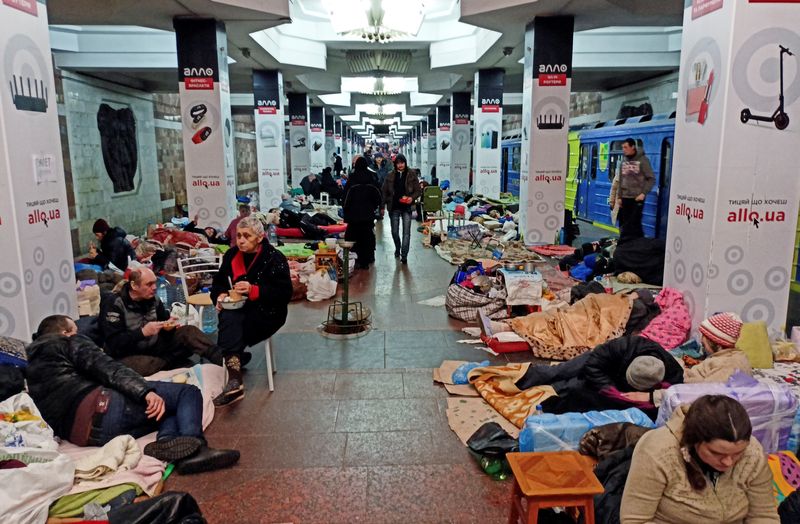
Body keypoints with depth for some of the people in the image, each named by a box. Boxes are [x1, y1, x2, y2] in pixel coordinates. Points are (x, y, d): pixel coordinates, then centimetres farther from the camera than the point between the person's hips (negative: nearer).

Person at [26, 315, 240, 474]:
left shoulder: (33, 364, 34)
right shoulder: (69, 343, 11)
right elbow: (106, 368, -7)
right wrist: (146, 391, -21)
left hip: (79, 434, 8)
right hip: (100, 410, -8)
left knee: (172, 410, 19)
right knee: (189, 393, -1)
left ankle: (167, 441, -15)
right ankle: (193, 446, -27)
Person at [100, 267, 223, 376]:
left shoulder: (153, 299, 2)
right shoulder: (114, 304, -15)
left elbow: (165, 320, 16)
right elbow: (114, 343, -21)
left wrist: (168, 326, -9)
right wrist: (143, 332, -32)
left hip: (154, 347, 6)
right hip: (127, 355, -6)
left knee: (189, 332, -16)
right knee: (145, 365, -42)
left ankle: (223, 360, -31)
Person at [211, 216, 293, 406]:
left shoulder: (275, 258, -6)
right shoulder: (231, 255, 10)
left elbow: (285, 294, -12)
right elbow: (218, 283, 17)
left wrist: (253, 290, -24)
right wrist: (220, 296, -7)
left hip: (266, 313, -4)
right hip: (236, 310, 4)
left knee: (230, 325, -31)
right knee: (229, 319, -32)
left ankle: (234, 379, -34)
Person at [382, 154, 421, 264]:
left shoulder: (411, 175, -1)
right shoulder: (390, 176, 2)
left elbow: (418, 191, 2)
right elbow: (384, 192, 5)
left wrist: (412, 197, -17)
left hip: (407, 207, -1)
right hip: (394, 207, 1)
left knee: (406, 232, -5)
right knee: (394, 232, 10)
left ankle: (404, 255, -2)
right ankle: (397, 249, 36)